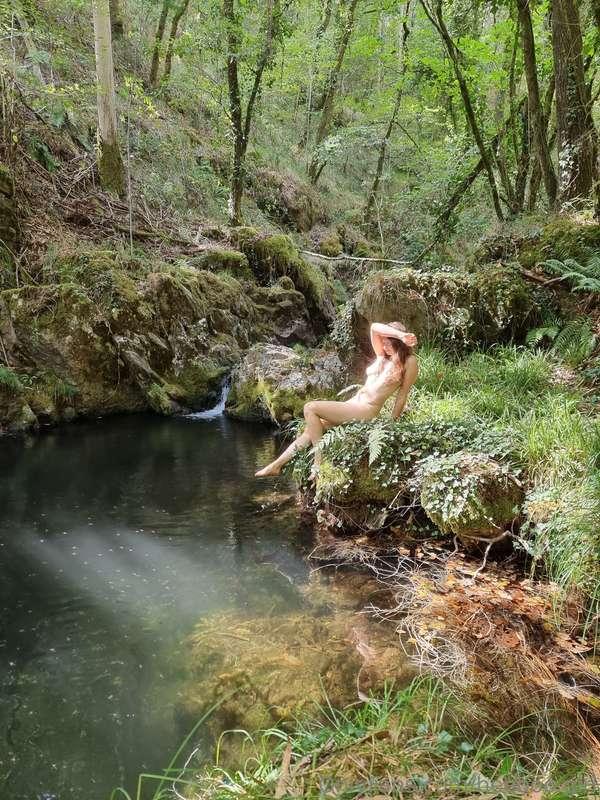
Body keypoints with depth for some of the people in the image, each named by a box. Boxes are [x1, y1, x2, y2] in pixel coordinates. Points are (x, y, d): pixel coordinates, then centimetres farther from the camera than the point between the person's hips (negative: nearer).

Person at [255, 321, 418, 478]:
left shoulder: (409, 361, -8)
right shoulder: (383, 356, 11)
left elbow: (402, 397, -8)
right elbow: (374, 327, 1)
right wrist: (400, 334, -12)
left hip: (366, 411, -8)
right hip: (354, 403, 8)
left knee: (310, 408, -13)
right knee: (312, 428, 5)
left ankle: (320, 461, -9)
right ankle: (277, 465, 13)